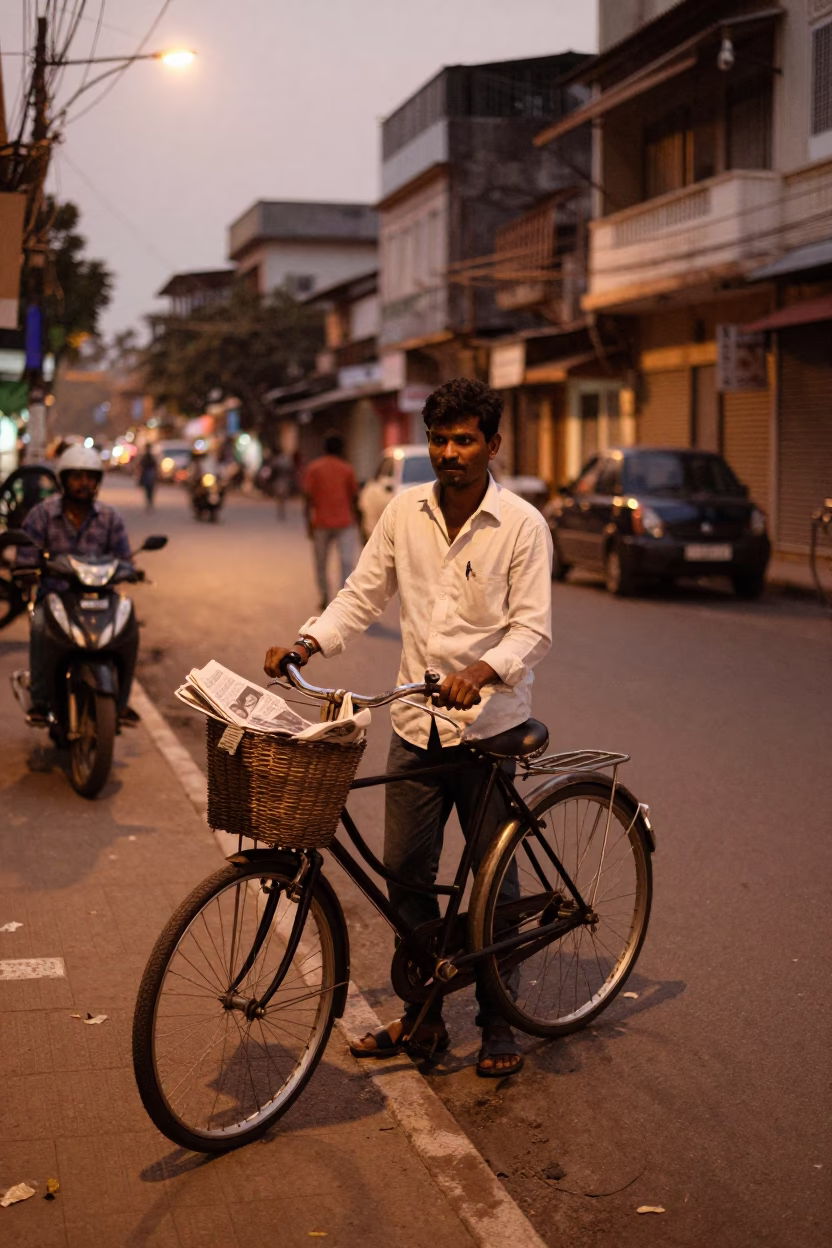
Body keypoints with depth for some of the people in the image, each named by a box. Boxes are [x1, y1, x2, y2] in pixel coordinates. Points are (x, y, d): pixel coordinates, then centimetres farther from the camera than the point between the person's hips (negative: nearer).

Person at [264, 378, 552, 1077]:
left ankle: (499, 1025, 20)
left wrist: (483, 669, -29)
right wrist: (308, 643, -10)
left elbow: (534, 627, -12)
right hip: (416, 725, 4)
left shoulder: (522, 524, -8)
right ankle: (422, 1015, 24)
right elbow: (362, 597, 6)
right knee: (406, 874, 8)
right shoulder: (404, 514, 4)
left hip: (490, 725, -4)